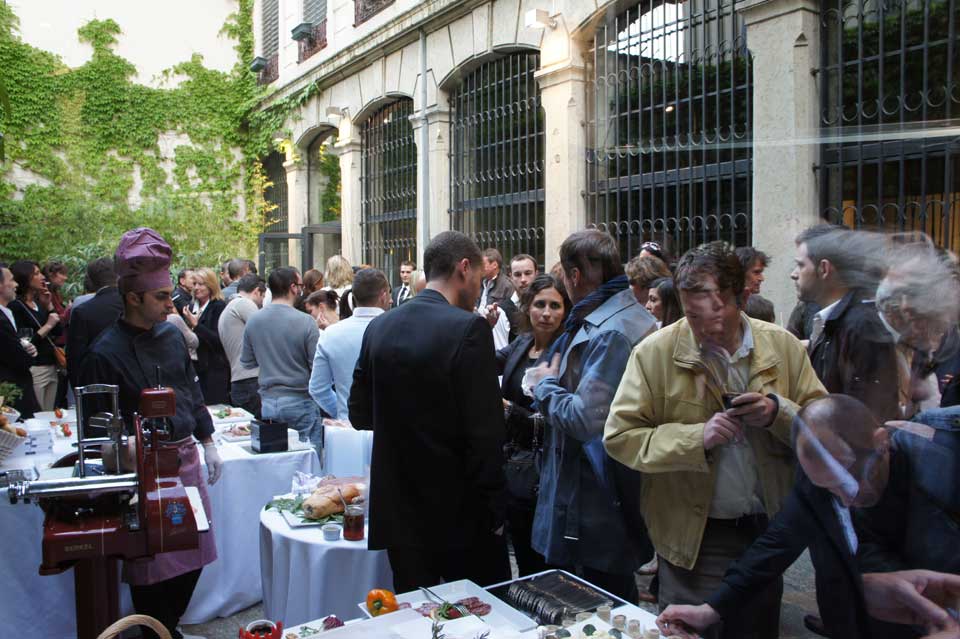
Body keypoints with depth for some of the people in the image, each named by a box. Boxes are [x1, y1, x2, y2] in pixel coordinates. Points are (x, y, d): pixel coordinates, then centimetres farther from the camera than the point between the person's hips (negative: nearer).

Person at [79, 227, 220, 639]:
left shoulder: (171, 333, 4)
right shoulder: (106, 352, -16)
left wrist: (207, 443, 13)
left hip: (186, 455, 7)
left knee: (194, 552, 17)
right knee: (152, 563, 7)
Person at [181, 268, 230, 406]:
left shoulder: (219, 307, -7)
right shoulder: (193, 307, 14)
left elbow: (219, 341, -16)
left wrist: (196, 324, -19)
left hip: (214, 370, -7)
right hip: (195, 367, 7)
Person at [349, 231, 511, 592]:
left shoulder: (378, 327, 1)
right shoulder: (468, 328, -17)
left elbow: (359, 413, 9)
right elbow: (485, 432, -19)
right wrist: (492, 509, -10)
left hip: (398, 506, 5)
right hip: (459, 511, -5)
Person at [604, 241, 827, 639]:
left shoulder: (783, 346, -4)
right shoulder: (655, 352, -13)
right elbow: (619, 436, -15)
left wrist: (779, 413, -20)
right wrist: (697, 436, -26)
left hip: (767, 530, 4)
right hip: (694, 537, -3)